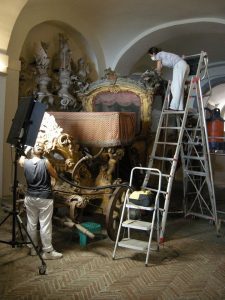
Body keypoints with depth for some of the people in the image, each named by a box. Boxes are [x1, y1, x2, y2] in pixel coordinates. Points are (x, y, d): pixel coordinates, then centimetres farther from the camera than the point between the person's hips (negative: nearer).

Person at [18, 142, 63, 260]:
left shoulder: (25, 162, -4)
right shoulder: (45, 162, -15)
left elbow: (20, 159, 21)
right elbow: (55, 176, -1)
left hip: (30, 197, 4)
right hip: (45, 198, -4)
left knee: (31, 223, 15)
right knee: (45, 225, 2)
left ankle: (33, 248, 27)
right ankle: (47, 251, 10)